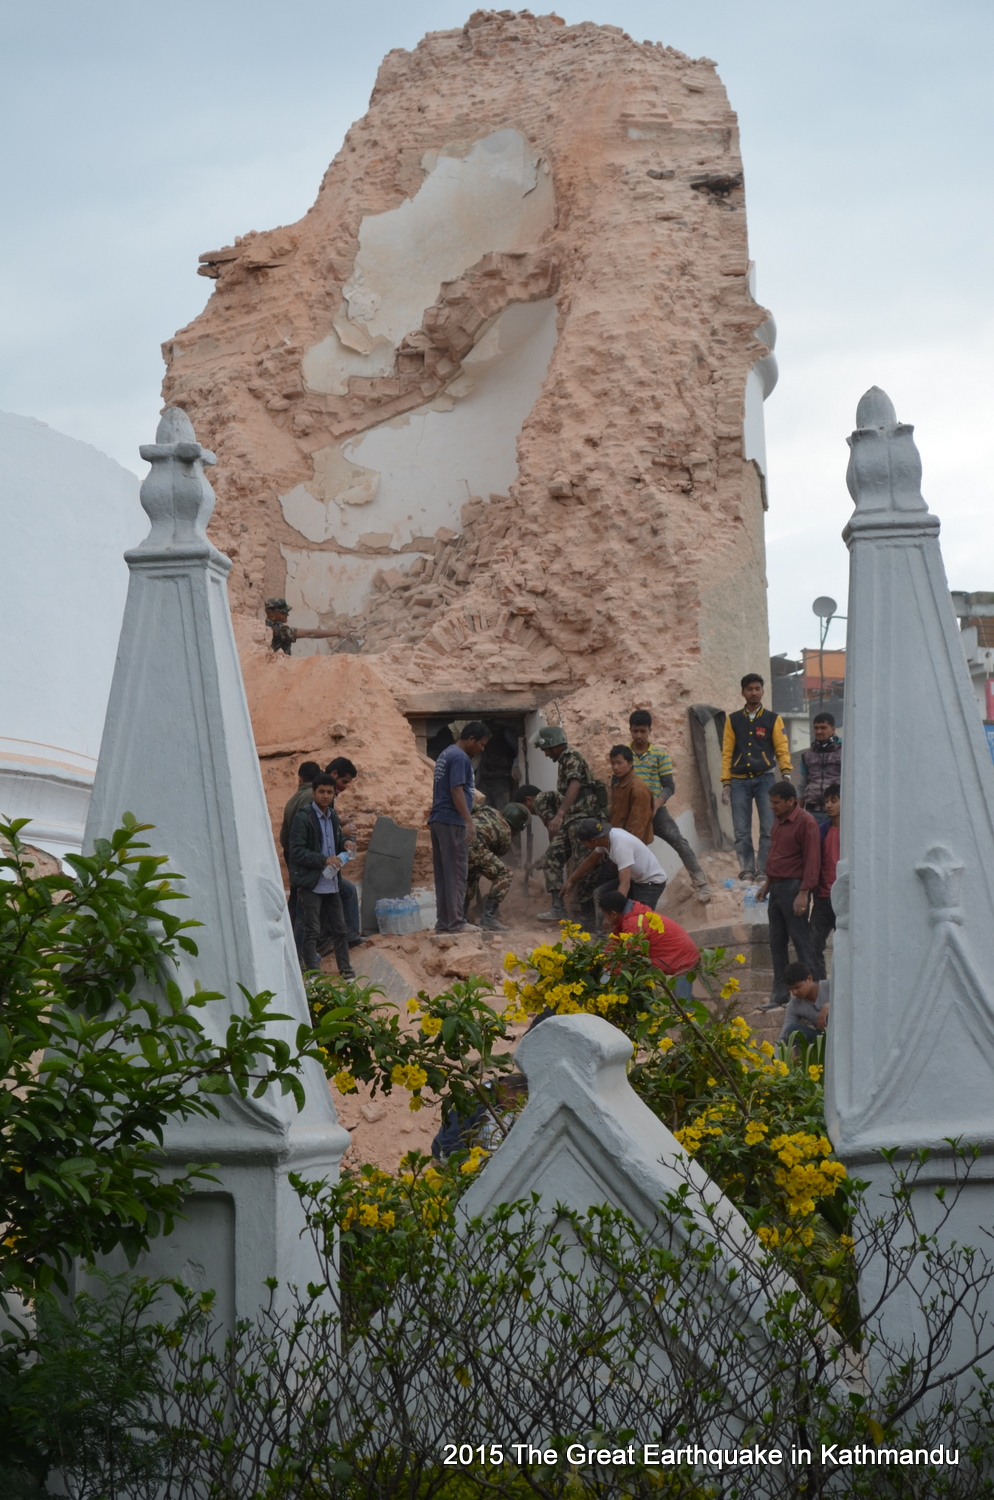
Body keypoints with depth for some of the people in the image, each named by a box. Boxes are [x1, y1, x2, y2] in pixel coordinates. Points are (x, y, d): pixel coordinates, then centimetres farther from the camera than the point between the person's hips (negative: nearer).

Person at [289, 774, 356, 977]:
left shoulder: (332, 816, 12)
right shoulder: (303, 817, -12)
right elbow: (297, 852, -17)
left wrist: (345, 843, 3)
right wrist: (324, 860, -25)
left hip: (330, 882, 7)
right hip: (310, 883, -7)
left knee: (337, 928, 12)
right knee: (312, 931, -4)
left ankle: (346, 970, 21)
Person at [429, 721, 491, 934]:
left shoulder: (446, 754, 19)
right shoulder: (460, 758, -11)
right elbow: (457, 791, -20)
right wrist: (469, 822, -24)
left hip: (437, 820, 10)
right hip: (452, 822, -10)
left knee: (443, 874, 8)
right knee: (456, 874, -7)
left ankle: (443, 921, 9)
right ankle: (456, 922, -8)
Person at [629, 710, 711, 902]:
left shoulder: (660, 753, 3)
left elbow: (669, 786, -2)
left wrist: (657, 803, -20)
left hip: (655, 811, -2)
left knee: (679, 841, -19)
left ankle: (701, 884, -19)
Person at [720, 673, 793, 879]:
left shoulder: (773, 719, 9)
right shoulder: (733, 720, 12)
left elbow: (782, 749, 4)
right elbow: (727, 752, 10)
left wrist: (786, 773, -12)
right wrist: (726, 782, 2)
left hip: (765, 778, -1)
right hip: (740, 780, 1)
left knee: (768, 829, -6)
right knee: (741, 831, -1)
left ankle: (764, 870, -1)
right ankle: (747, 870, 4)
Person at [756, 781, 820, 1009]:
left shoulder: (805, 823, -13)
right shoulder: (779, 821, 15)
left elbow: (812, 860, -17)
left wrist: (803, 893, -21)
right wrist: (768, 882, 22)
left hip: (793, 887, -9)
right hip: (777, 887, 9)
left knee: (801, 943, -6)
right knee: (777, 942, 11)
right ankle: (780, 995, 18)